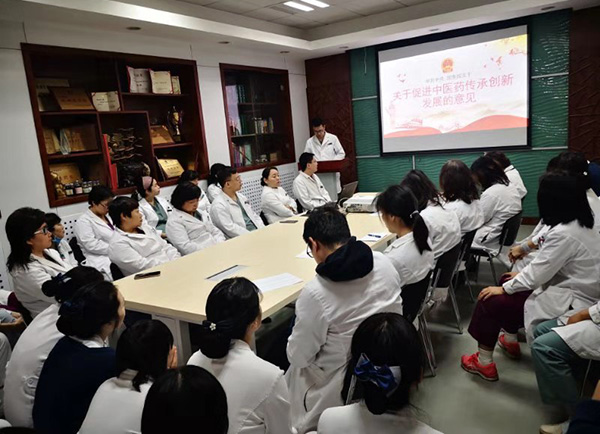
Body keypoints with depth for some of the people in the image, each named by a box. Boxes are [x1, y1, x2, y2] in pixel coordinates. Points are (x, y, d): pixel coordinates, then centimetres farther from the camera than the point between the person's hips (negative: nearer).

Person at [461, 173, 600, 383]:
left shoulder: (564, 234, -26)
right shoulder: (581, 226, 4)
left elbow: (536, 274, -21)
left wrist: (503, 288, -9)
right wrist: (522, 274, 16)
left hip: (571, 304, -10)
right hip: (576, 293, 10)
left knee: (491, 301, -7)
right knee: (512, 291, 21)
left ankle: (484, 363, 6)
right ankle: (511, 342, 35)